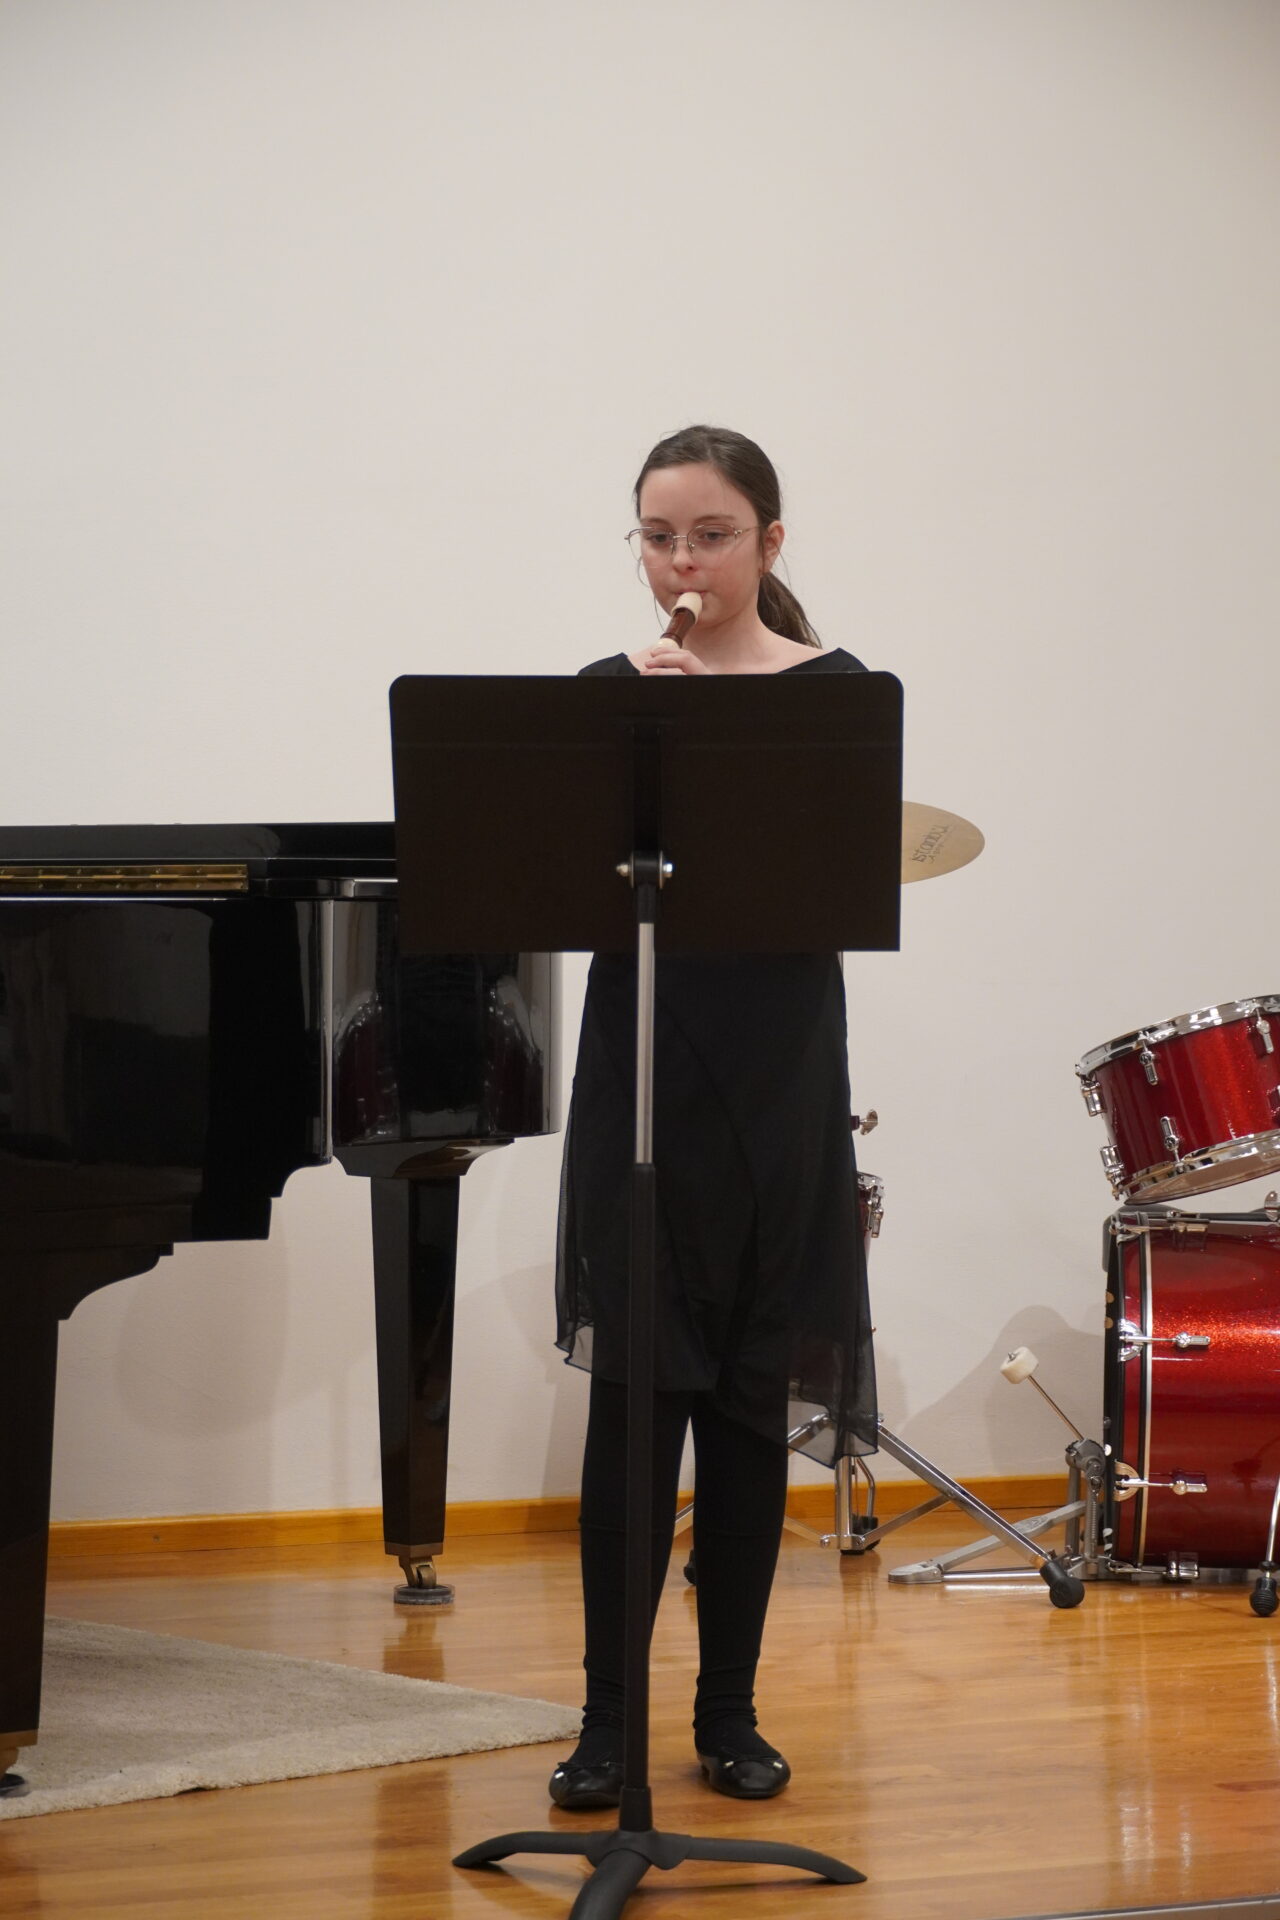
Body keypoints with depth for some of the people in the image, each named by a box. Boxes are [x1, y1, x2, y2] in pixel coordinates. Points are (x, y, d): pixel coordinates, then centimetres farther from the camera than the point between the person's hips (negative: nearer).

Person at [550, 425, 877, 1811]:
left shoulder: (831, 692, -1)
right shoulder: (607, 693, 5)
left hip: (776, 1082, -1)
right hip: (641, 1075, 1)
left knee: (749, 1395, 5)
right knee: (631, 1387, -2)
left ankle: (730, 1711, 14)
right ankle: (608, 1716, 2)